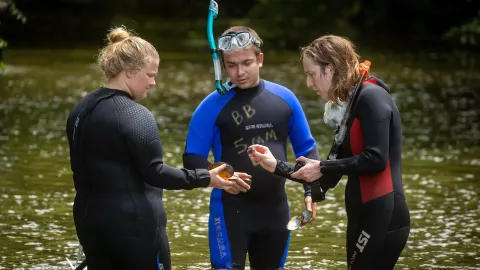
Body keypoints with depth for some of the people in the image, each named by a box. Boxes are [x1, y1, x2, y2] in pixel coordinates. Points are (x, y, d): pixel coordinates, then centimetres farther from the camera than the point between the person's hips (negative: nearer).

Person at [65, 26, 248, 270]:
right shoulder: (136, 116, -16)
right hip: (134, 225, -8)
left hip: (91, 222, 8)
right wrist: (204, 178, -14)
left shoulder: (81, 110, 10)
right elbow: (154, 174, -19)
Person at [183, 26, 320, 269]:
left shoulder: (284, 98, 3)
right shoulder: (213, 106, -8)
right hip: (231, 208, -4)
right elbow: (192, 158, -7)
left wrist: (312, 190, -1)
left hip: (275, 208, 4)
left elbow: (306, 148, 12)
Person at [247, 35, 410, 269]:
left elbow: (376, 159, -20)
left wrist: (322, 167, -10)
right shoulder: (351, 106, 17)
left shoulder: (371, 96, -10)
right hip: (366, 218, 9)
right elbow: (328, 179, 19)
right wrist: (277, 166, 14)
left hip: (382, 219, -9)